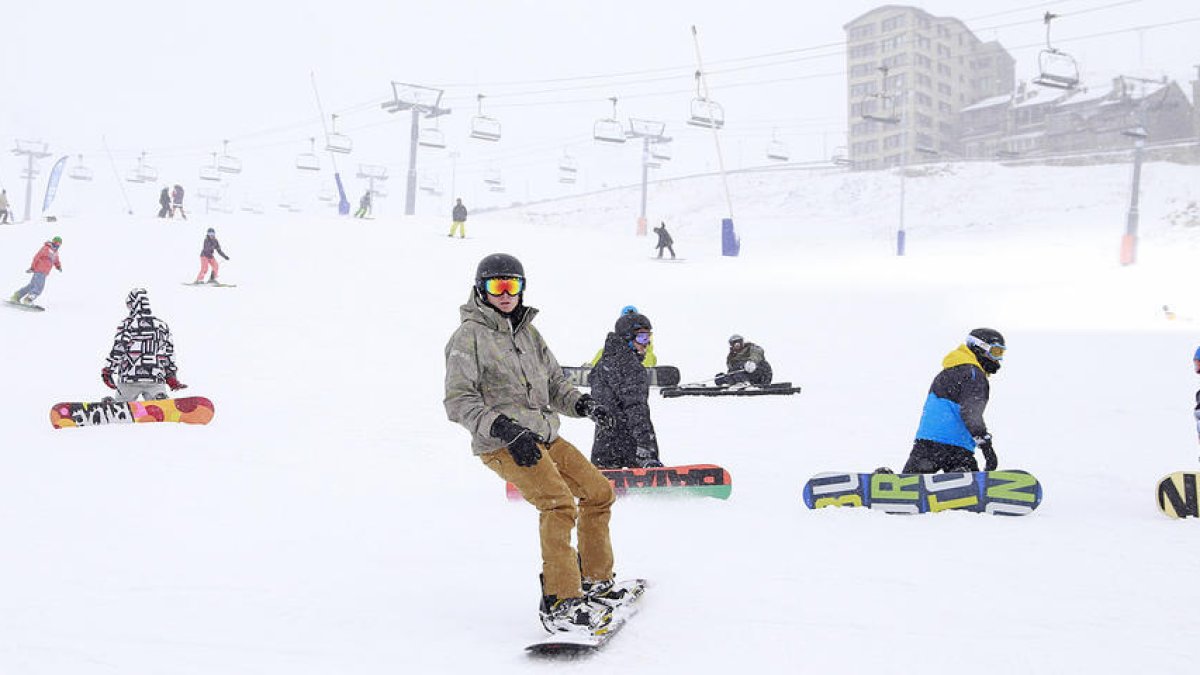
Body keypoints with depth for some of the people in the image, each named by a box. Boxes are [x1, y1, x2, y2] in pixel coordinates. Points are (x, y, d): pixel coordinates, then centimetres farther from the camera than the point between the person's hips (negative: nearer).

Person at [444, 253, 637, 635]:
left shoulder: (528, 332, 17)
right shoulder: (470, 335, -6)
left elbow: (554, 385, 21)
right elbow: (459, 401, -13)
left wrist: (583, 405, -1)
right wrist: (505, 428, -25)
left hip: (545, 437, 9)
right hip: (503, 445, -8)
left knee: (600, 492, 13)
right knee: (559, 504, -26)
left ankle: (595, 581, 27)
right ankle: (560, 604, -25)